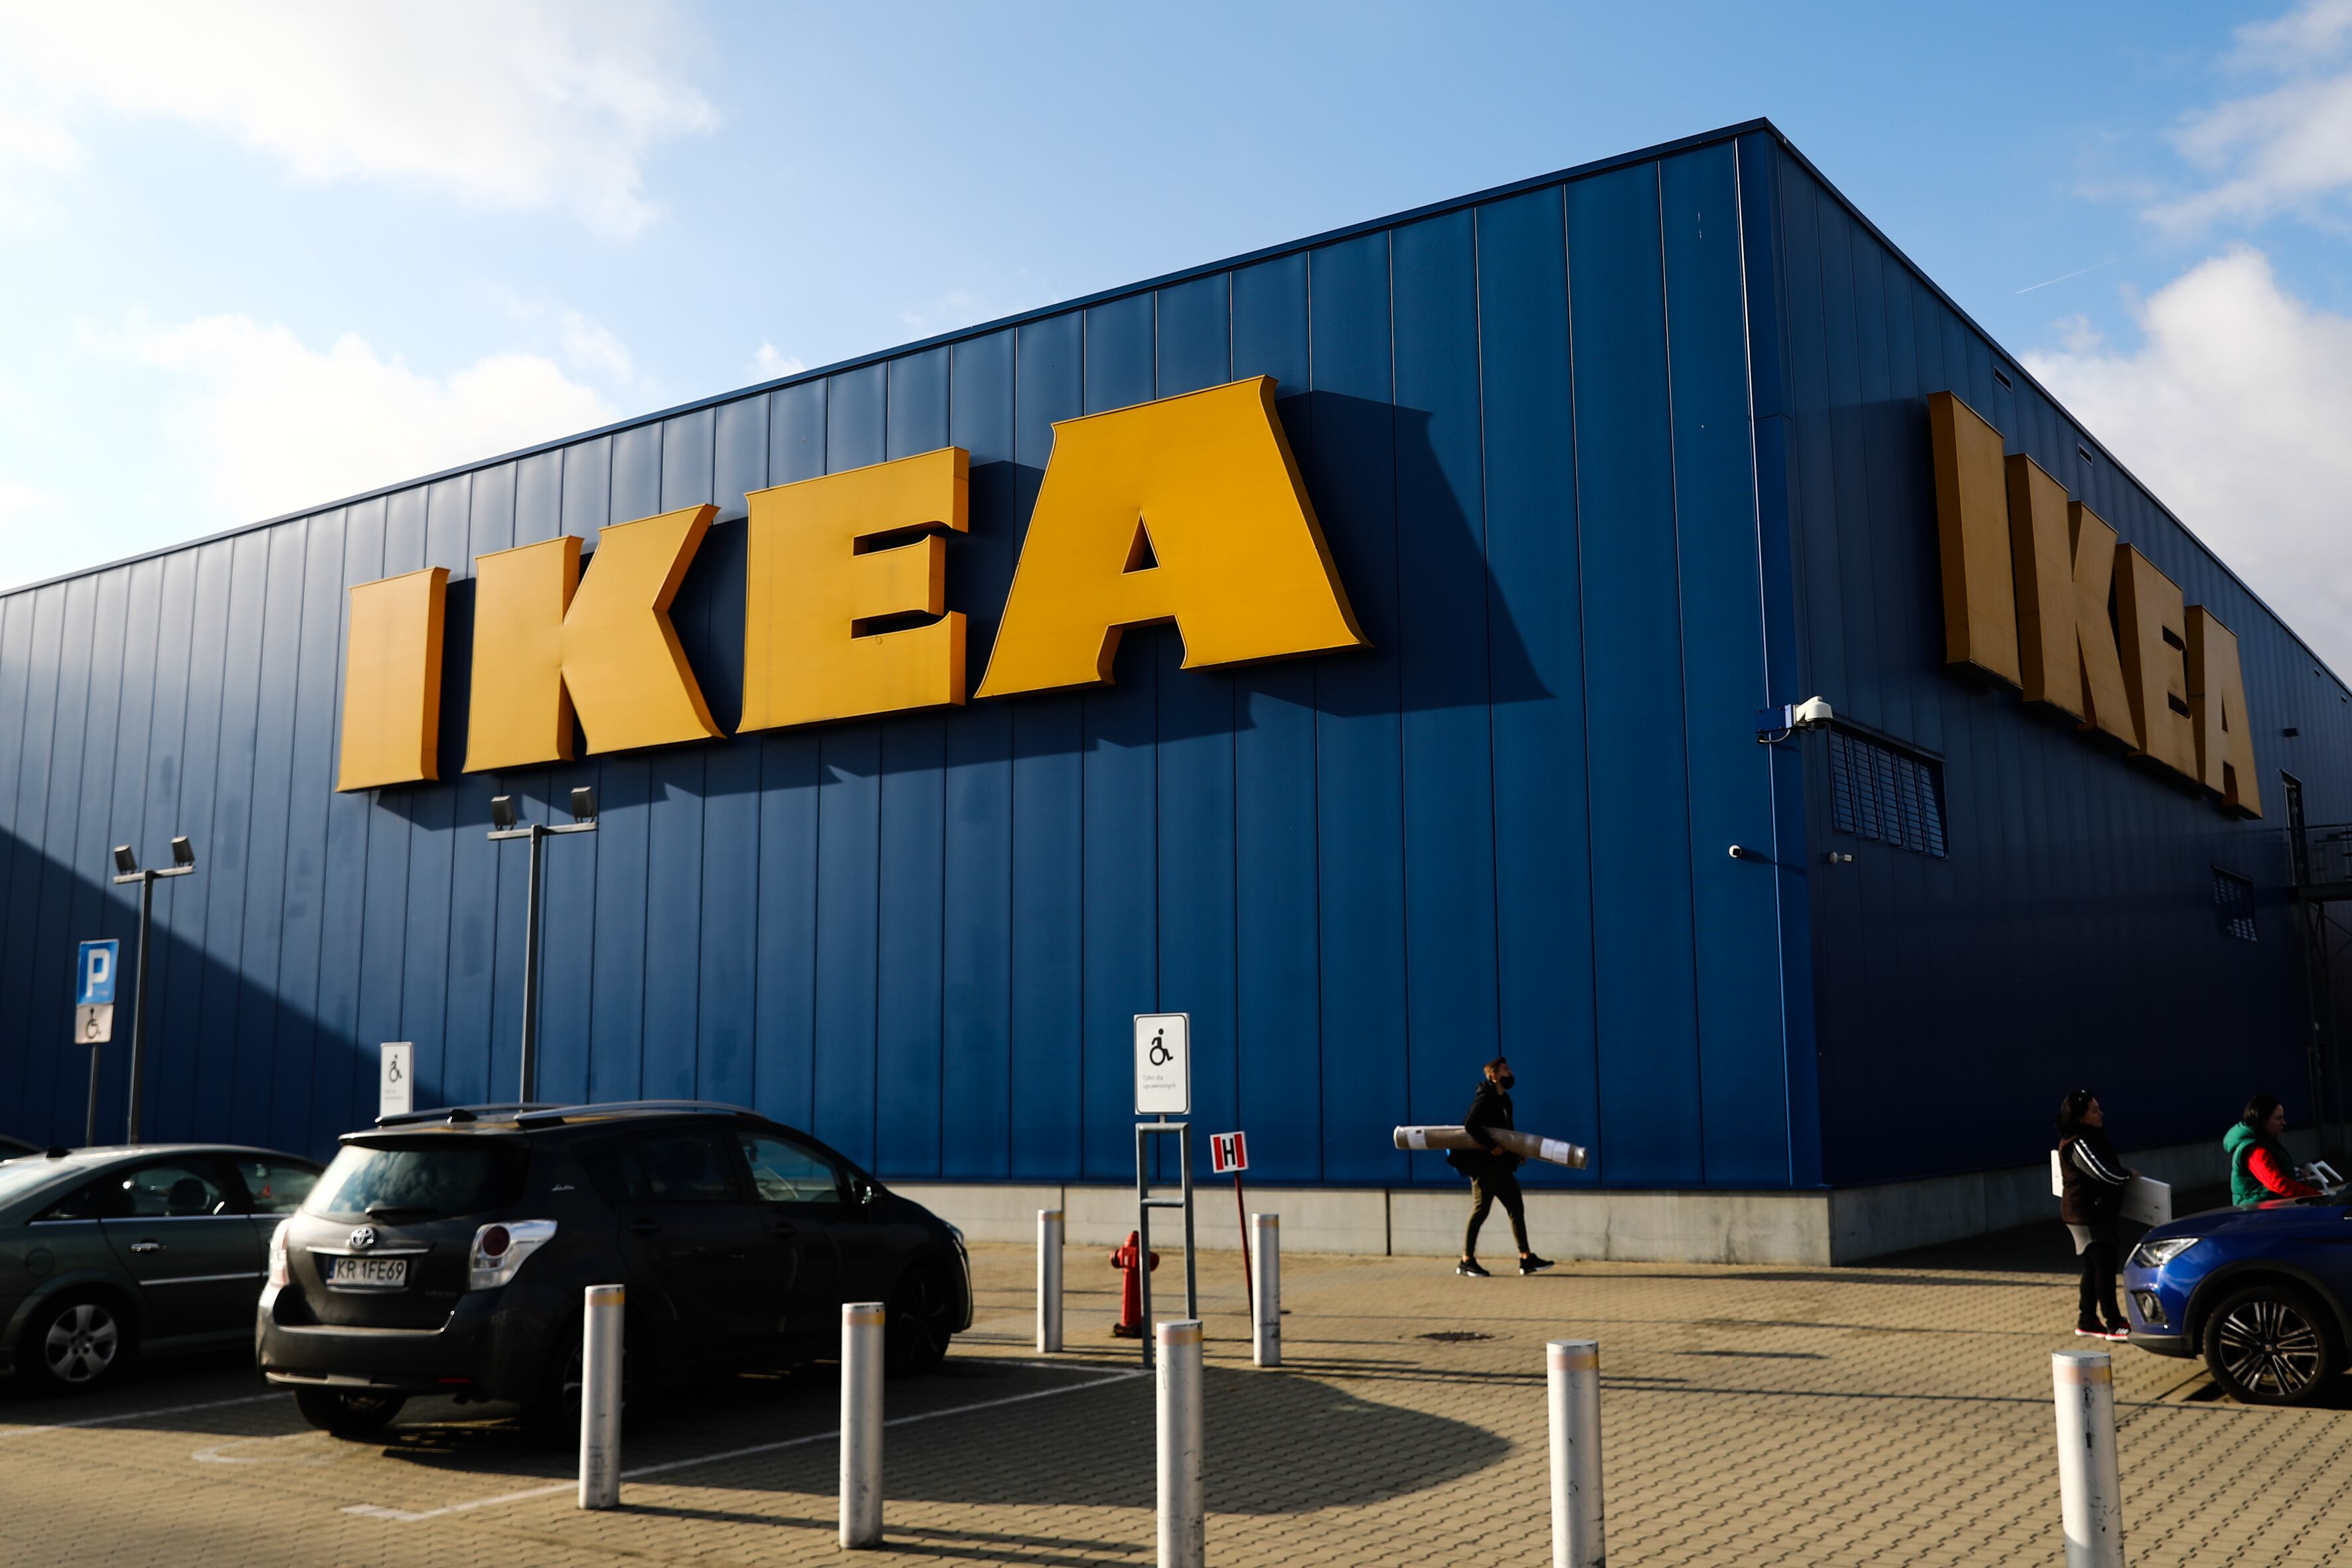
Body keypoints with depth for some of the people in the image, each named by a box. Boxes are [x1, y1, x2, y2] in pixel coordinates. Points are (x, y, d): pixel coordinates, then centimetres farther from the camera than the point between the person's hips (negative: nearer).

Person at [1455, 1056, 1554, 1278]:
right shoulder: (1485, 1100, -14)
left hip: (1502, 1165, 10)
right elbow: (1470, 1125, -27)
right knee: (1480, 1211, -4)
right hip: (1484, 1165, -10)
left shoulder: (1504, 1100, 15)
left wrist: (1516, 1151, 9)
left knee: (1517, 1209, 6)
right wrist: (1491, 1147, -27)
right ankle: (1466, 1262, 5)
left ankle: (1526, 1259, 7)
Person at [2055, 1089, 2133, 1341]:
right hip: (2086, 1215, -10)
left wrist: (2123, 1174, 10)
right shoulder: (2078, 1145, -20)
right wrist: (2130, 1175, -6)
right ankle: (2114, 1324, -4)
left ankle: (2087, 1321, 19)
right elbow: (2105, 1174, -22)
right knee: (2105, 1265, -8)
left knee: (2093, 1268, 13)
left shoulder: (2089, 1139, 12)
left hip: (2094, 1213, 10)